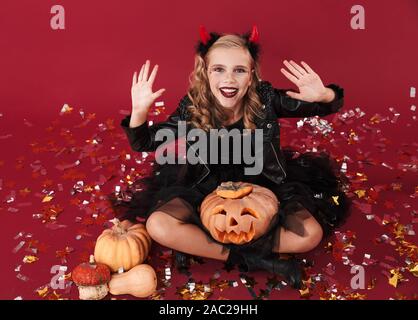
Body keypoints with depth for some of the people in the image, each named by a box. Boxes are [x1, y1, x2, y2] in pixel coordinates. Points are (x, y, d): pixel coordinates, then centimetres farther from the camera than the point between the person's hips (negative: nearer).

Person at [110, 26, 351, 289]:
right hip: (206, 187, 0)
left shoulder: (265, 100, -19)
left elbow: (331, 106, -15)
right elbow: (144, 144, -10)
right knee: (158, 227, -25)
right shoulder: (193, 107, -17)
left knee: (311, 235, -21)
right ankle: (257, 260, -20)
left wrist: (323, 95, -41)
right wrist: (140, 111, -31)